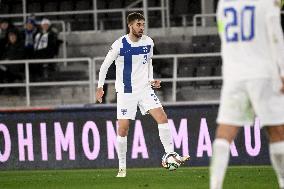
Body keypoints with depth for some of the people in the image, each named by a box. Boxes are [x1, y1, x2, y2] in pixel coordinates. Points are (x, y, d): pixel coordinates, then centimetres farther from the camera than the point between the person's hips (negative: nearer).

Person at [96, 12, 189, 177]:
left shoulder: (148, 42, 1)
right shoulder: (120, 45, -12)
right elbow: (105, 66, -2)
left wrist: (151, 80, 5)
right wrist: (100, 87, -7)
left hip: (145, 89, 3)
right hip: (126, 92, -3)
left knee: (162, 117, -14)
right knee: (123, 129, -4)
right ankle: (122, 167, 9)